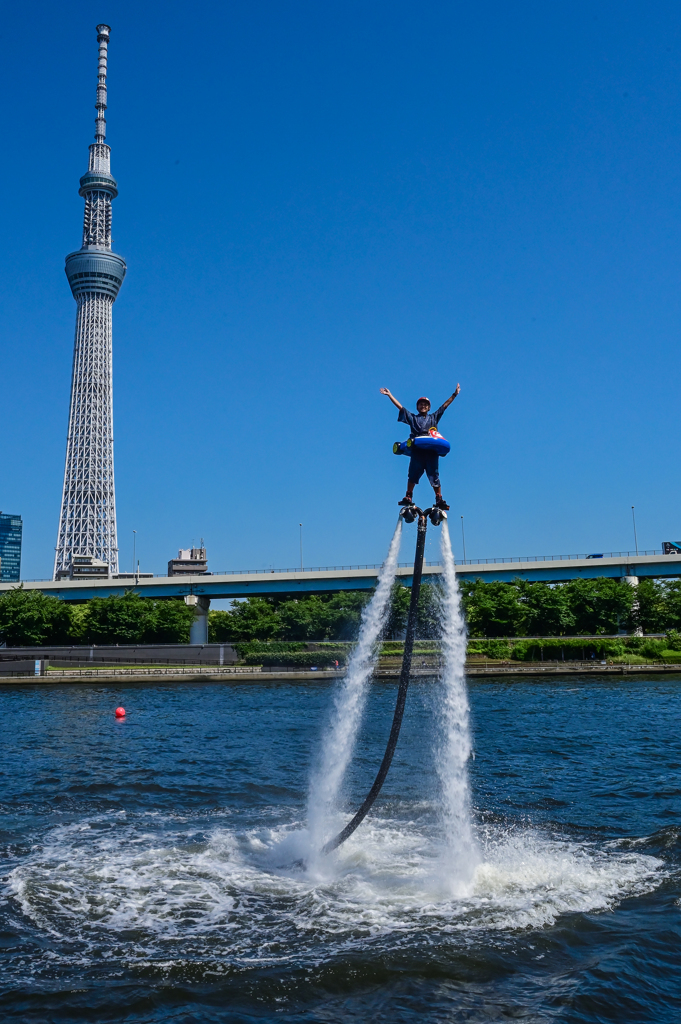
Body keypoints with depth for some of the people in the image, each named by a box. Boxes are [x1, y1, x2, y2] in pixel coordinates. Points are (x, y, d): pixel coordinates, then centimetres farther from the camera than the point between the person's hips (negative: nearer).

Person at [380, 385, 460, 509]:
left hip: (432, 450, 0)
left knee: (434, 475, -2)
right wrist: (389, 395, 15)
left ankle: (439, 500, -3)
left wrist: (455, 394, 20)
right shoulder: (413, 418, 21)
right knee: (413, 474, -4)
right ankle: (408, 497, -1)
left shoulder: (434, 417, 23)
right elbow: (400, 406, 19)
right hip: (417, 450, 0)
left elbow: (445, 405, 23)